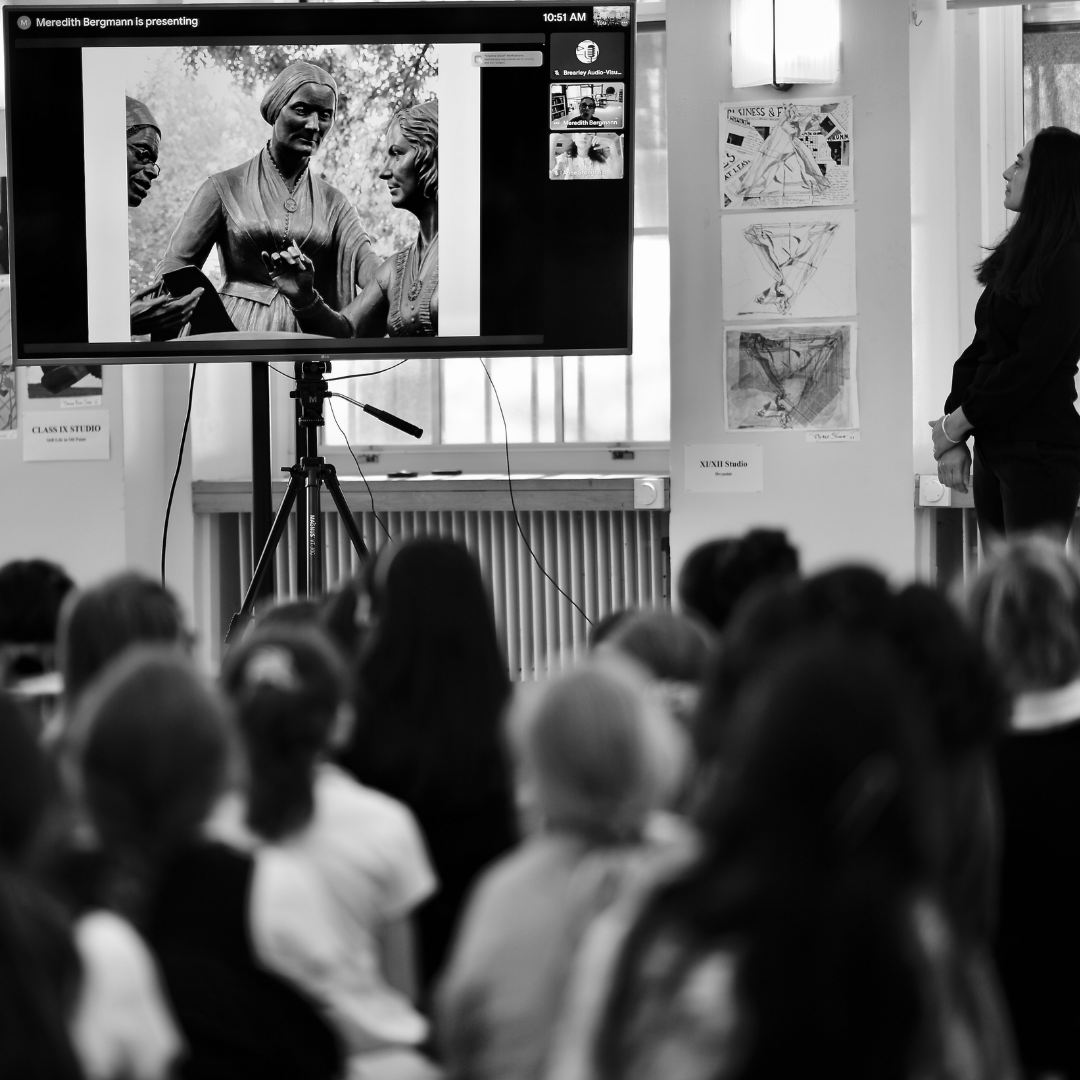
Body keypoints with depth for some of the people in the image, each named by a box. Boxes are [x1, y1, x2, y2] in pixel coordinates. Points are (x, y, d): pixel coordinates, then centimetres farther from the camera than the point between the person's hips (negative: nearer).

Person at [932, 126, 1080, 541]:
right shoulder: (1016, 256, 14)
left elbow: (1029, 367, -17)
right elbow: (981, 348, 11)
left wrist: (957, 424, -10)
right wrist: (953, 440, 1)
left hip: (1040, 451, -8)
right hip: (993, 451, 8)